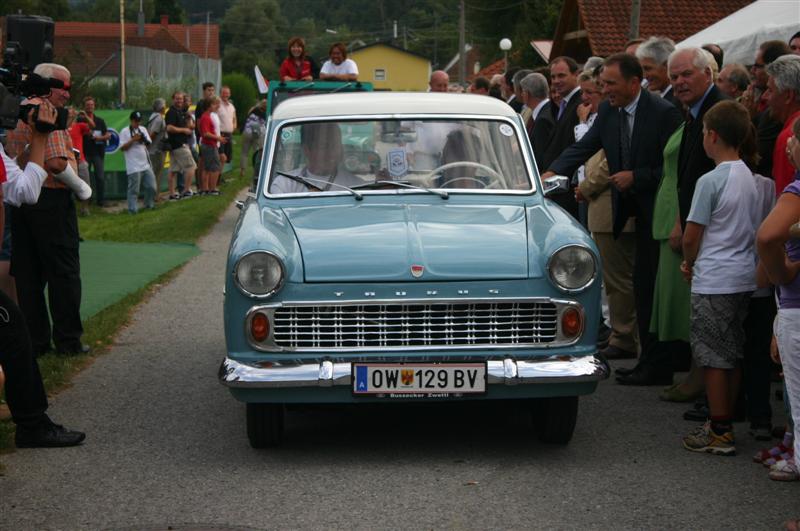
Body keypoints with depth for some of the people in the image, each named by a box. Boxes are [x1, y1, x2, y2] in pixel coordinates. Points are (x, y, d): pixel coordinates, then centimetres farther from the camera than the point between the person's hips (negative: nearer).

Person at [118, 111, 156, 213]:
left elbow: (148, 143, 14)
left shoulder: (143, 129, 13)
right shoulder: (125, 132, -5)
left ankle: (149, 205, 24)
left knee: (151, 186, 7)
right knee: (133, 189, -5)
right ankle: (133, 209, 0)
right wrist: (133, 140, -17)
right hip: (134, 167, -6)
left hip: (146, 164, 6)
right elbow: (122, 147, -9)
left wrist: (143, 140, -7)